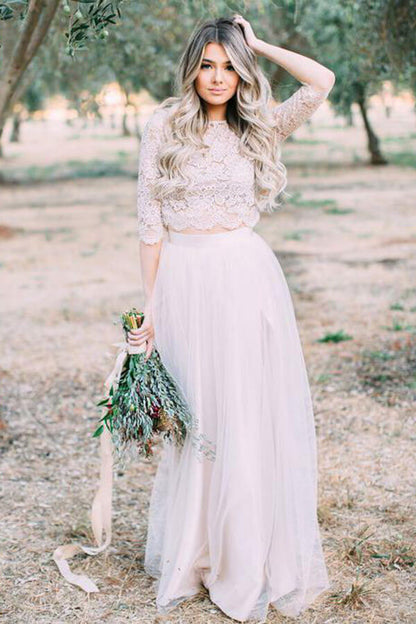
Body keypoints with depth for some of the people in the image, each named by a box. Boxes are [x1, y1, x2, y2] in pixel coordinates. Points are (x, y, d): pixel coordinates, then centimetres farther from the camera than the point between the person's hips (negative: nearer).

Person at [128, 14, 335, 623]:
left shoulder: (260, 128, 7)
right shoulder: (164, 126, 3)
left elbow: (321, 82, -6)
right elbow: (150, 222, 2)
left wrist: (258, 44, 2)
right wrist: (150, 306, -1)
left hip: (249, 279, 1)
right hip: (185, 282, -1)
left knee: (252, 418, 3)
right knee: (193, 419, 6)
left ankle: (248, 566, 17)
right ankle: (188, 558, 23)